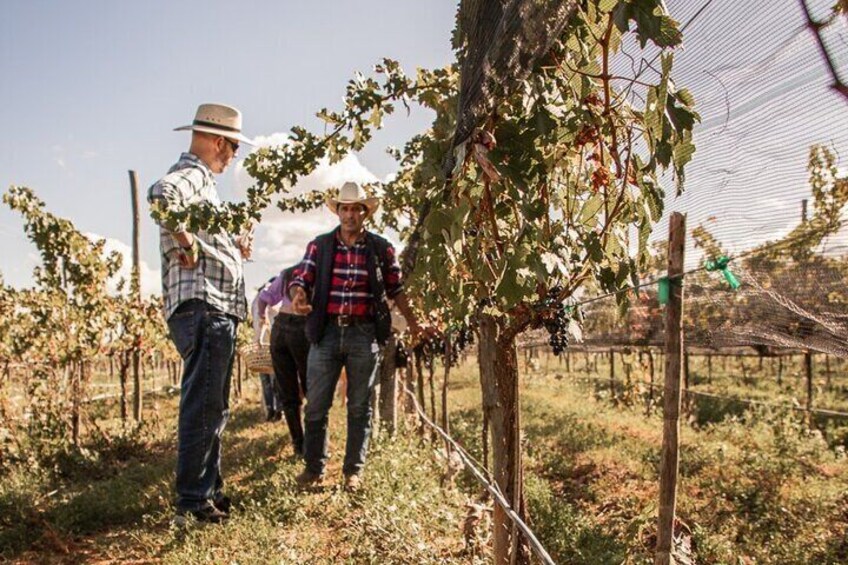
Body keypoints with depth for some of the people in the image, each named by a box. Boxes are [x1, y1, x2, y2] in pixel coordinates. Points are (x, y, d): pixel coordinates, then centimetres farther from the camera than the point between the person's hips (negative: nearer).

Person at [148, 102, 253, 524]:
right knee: (203, 407, -8)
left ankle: (210, 491, 25)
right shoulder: (192, 174, -7)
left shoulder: (200, 179, 24)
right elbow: (161, 195, -32)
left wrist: (233, 249, 18)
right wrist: (185, 241, -21)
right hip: (203, 306, -10)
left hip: (216, 313, 11)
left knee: (213, 409, 15)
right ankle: (192, 503, -2)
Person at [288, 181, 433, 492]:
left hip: (364, 334, 0)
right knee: (315, 405, 3)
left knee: (359, 406, 8)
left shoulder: (382, 249, 4)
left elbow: (396, 289, 11)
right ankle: (313, 468, 18)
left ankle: (353, 471, 19)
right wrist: (298, 296, -21)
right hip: (326, 331, 1)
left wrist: (413, 323, 4)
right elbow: (301, 278, 2)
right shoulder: (319, 245, 6)